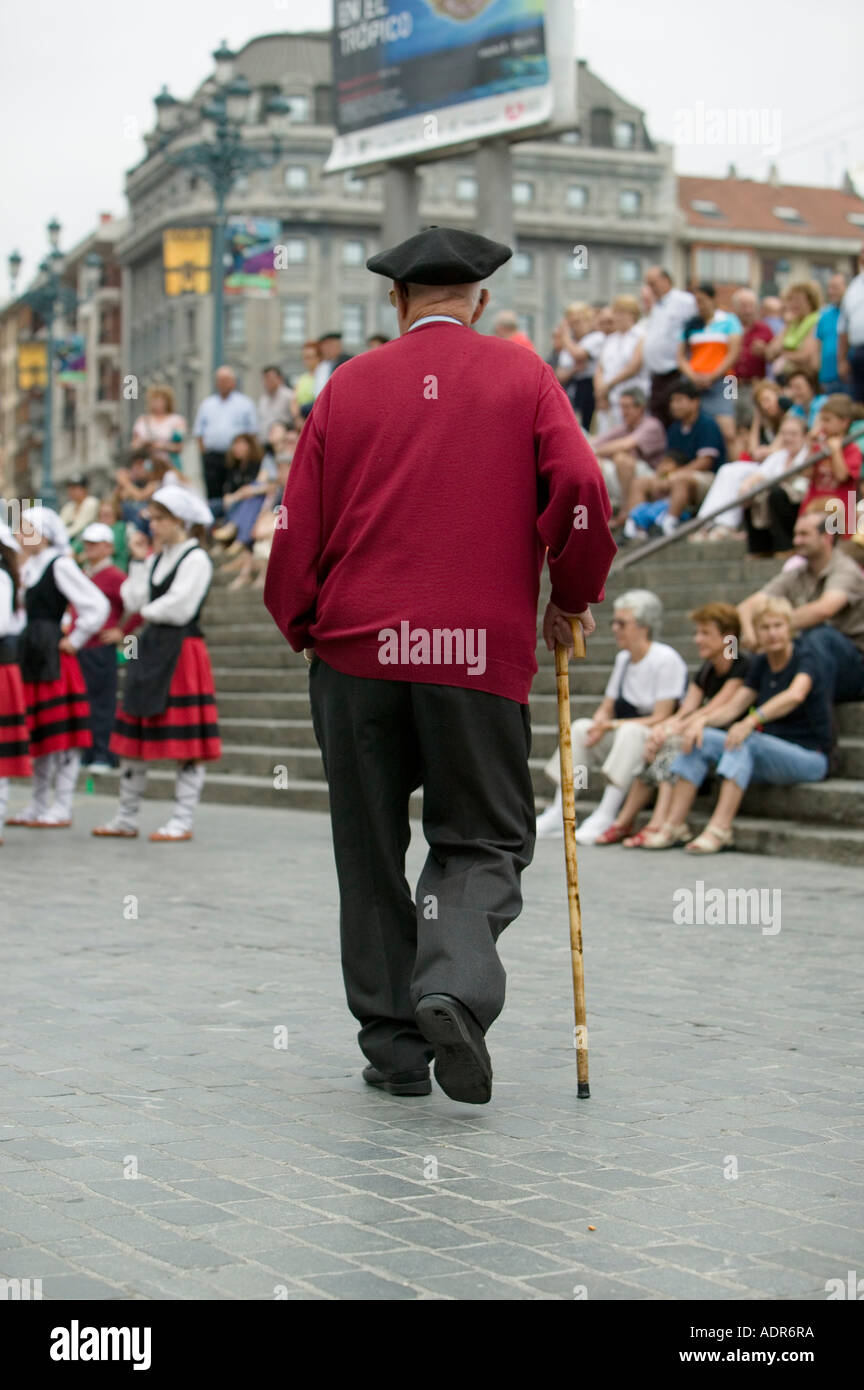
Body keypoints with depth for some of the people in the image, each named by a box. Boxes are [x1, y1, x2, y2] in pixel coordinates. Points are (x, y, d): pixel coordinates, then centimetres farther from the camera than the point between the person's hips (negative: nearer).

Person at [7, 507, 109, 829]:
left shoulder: (60, 565, -11)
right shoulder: (28, 567, 15)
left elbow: (98, 606, -17)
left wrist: (73, 641, -11)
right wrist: (24, 645, 13)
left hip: (54, 658, -9)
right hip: (30, 657, 9)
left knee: (62, 734, -4)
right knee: (38, 734, 13)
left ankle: (62, 809, 0)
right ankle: (37, 807, 19)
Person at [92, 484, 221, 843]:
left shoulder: (196, 559, -10)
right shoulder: (158, 558, 15)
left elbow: (179, 608, -17)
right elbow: (134, 601, 9)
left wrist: (149, 611, -1)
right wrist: (139, 561, 6)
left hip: (181, 650, -9)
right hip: (151, 649, 9)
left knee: (185, 743, -3)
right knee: (134, 734, 10)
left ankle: (182, 820, 3)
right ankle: (126, 818, 18)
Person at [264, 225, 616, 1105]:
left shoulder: (347, 385, 7)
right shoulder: (521, 374, 4)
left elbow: (297, 528, 4)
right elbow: (580, 489, -9)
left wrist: (305, 629, 20)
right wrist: (572, 600, 6)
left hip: (357, 650, 1)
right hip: (482, 656, -1)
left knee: (371, 852, 11)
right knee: (485, 840, 9)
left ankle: (394, 1045, 14)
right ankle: (455, 987, -17)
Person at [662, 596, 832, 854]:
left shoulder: (804, 658, -11)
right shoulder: (761, 663, 10)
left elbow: (795, 695, -33)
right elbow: (733, 707, 9)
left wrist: (751, 721, -45)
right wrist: (702, 720, -12)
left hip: (810, 757, -7)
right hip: (772, 754, 7)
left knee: (746, 742, -34)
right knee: (700, 739, -9)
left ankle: (720, 829, -41)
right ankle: (674, 824, -18)